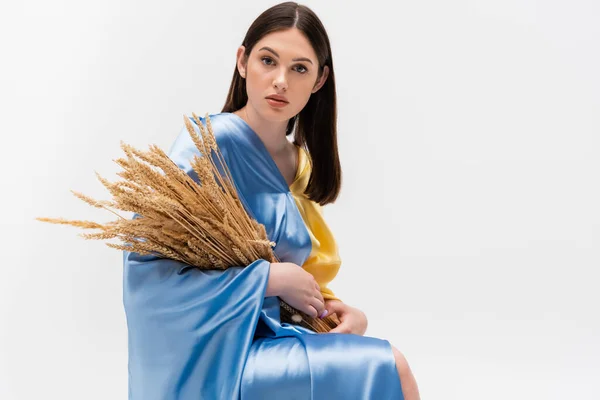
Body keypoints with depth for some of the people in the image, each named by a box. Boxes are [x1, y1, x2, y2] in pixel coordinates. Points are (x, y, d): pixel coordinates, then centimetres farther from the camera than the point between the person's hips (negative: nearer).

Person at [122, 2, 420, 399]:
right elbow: (146, 269, -20)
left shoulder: (300, 165, 8)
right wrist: (272, 277, -18)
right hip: (216, 362, -7)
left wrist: (339, 310, -7)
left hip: (270, 339, 7)